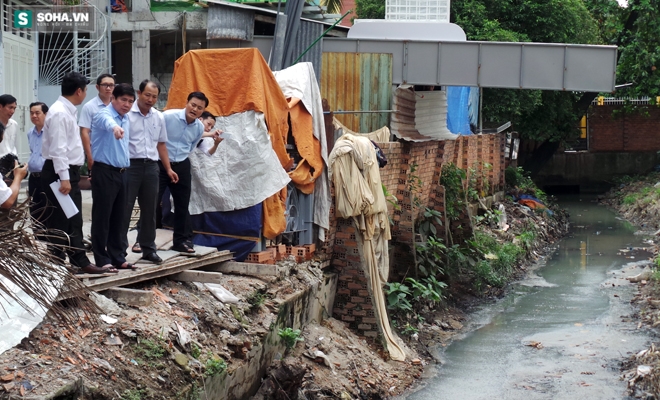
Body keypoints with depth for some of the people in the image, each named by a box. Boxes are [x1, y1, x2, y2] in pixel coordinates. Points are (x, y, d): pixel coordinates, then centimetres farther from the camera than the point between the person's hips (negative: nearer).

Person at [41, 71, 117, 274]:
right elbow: (58, 148, -22)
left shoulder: (68, 111, 14)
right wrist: (63, 178, -24)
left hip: (70, 172, 10)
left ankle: (80, 261, 17)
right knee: (58, 222, -4)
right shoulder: (59, 113, -17)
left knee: (74, 221, 12)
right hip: (59, 173, -10)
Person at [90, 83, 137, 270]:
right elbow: (106, 121, -39)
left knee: (118, 218, 11)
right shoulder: (104, 115, -13)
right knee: (102, 218, -2)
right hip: (105, 172, -8)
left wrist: (126, 166, 16)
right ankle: (102, 259, 2)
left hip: (122, 172, 8)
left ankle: (118, 258, 17)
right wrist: (114, 127, -61)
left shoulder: (127, 120, 13)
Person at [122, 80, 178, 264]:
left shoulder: (159, 117, 12)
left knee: (149, 209, 11)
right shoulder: (127, 113, -6)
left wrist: (168, 169, 18)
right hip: (130, 165, -6)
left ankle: (148, 248, 20)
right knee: (125, 209, -3)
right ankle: (120, 249, 2)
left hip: (151, 166, 6)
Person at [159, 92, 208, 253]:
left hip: (182, 166, 5)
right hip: (160, 164, -5)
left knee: (182, 204, 11)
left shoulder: (200, 128, 1)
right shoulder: (167, 116, -17)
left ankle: (182, 240, 22)